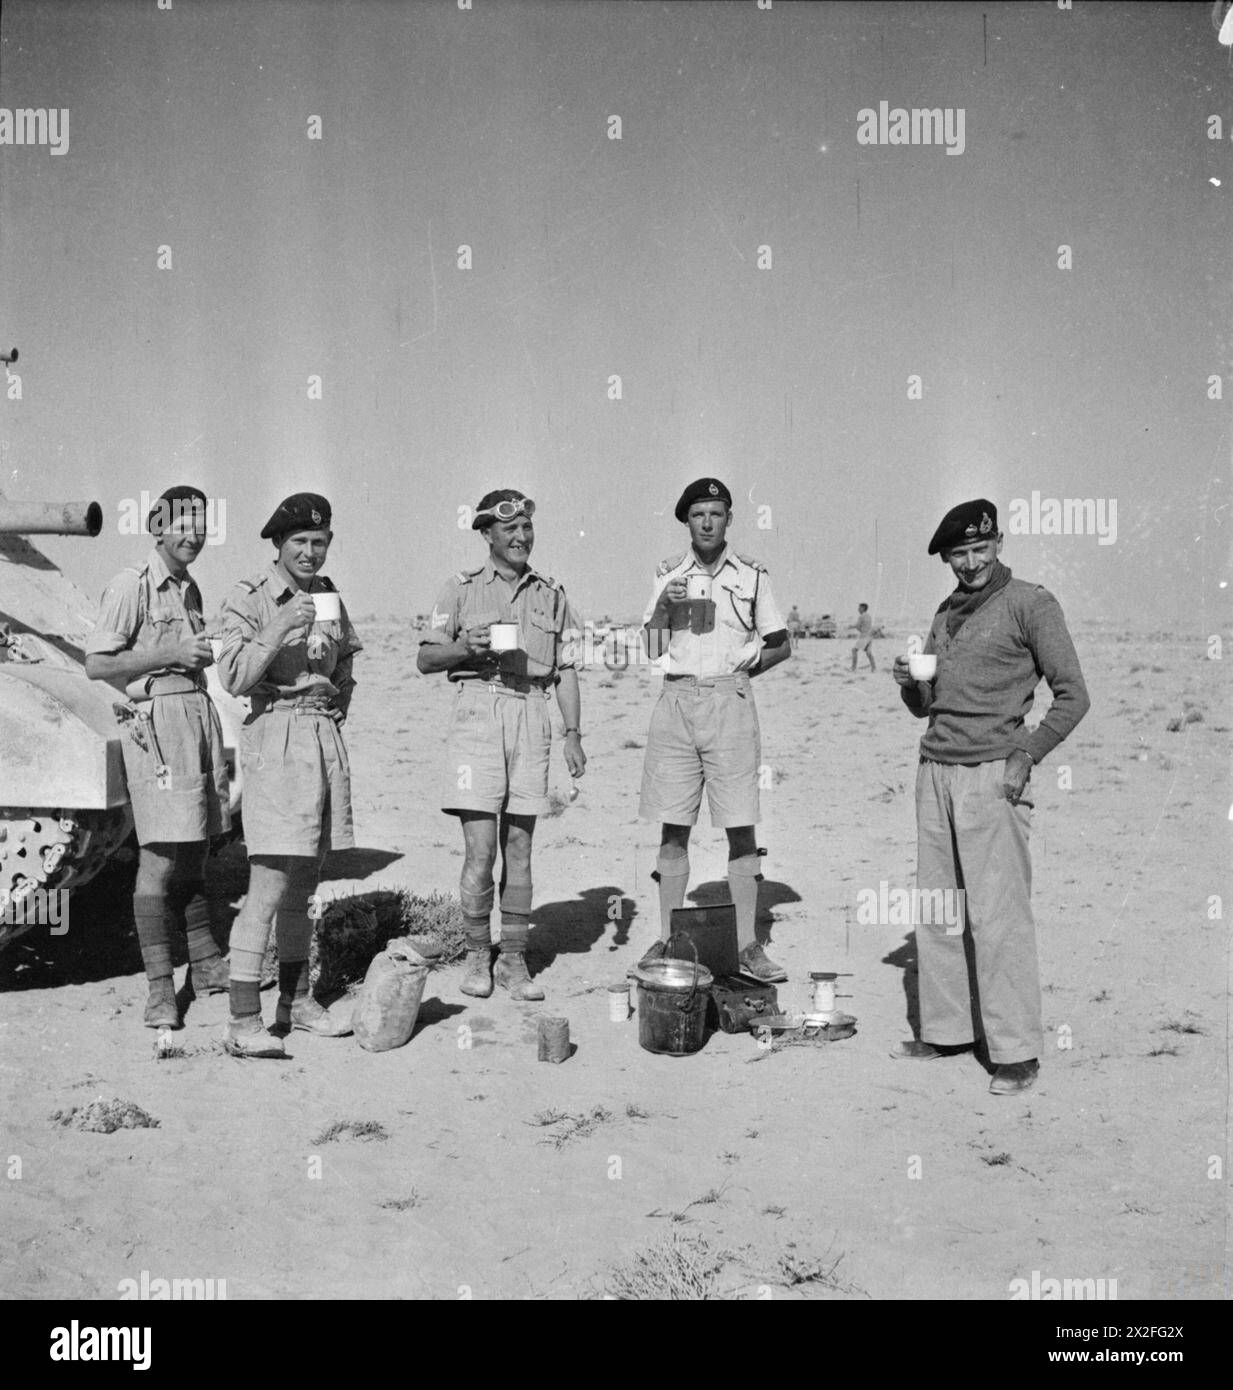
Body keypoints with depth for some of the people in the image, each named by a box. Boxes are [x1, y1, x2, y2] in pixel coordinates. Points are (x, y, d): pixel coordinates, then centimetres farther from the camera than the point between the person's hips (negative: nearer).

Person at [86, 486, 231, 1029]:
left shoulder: (190, 588, 18)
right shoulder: (131, 585, -6)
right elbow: (97, 664, -10)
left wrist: (205, 653, 10)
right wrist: (171, 654, -14)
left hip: (198, 710, 7)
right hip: (155, 719, -7)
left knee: (195, 850, 13)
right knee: (160, 857, -7)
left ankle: (206, 964, 23)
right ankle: (159, 987, -1)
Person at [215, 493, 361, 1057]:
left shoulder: (328, 593, 13)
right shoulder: (249, 597, -5)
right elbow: (234, 678, -12)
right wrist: (278, 634, -23)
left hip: (326, 735, 7)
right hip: (275, 735, -7)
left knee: (304, 882, 13)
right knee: (270, 884, -12)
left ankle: (296, 1000, 24)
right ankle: (243, 1021, -9)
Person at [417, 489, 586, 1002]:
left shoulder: (551, 593, 14)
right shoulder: (462, 588, 6)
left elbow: (566, 670, 14)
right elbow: (425, 660, 6)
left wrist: (573, 734, 6)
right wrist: (465, 647, -13)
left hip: (531, 714, 3)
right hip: (477, 710, -2)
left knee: (519, 848, 5)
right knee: (480, 849, -6)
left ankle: (513, 959, 14)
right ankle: (477, 955, 10)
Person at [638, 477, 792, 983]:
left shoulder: (751, 575, 7)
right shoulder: (668, 575, 10)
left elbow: (781, 643, 14)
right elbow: (653, 651, 5)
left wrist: (749, 663, -1)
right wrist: (663, 606, -9)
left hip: (730, 702, -1)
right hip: (677, 700, 1)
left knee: (740, 828, -2)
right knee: (673, 828, 3)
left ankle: (748, 945, 3)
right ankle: (667, 941, 11)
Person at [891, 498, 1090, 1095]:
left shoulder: (1030, 604, -1)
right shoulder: (945, 614, 17)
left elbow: (1072, 695, -3)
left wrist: (1025, 755, -12)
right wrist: (908, 682, 2)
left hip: (991, 775, -6)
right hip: (934, 771, 6)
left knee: (998, 915, -7)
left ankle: (1017, 1052, 0)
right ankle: (945, 1029, 19)